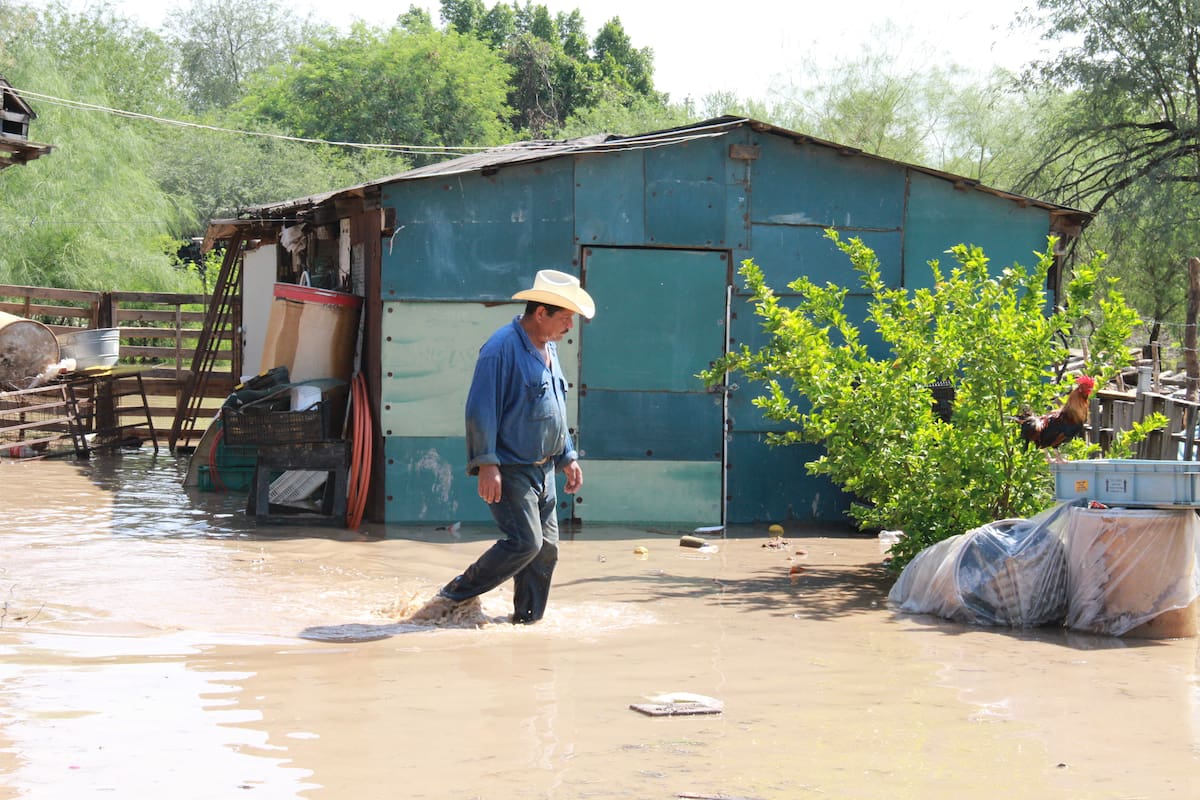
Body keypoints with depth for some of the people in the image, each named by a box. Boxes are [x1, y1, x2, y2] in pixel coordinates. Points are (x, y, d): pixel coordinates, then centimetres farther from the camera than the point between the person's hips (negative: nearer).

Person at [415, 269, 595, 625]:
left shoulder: (548, 350, 14)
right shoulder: (502, 348, -15)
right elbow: (480, 411, -19)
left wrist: (568, 457, 21)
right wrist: (486, 464, -23)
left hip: (542, 469, 9)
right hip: (508, 470, -9)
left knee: (546, 547, 6)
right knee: (525, 542, -15)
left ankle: (528, 619, 15)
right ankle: (453, 595, -2)